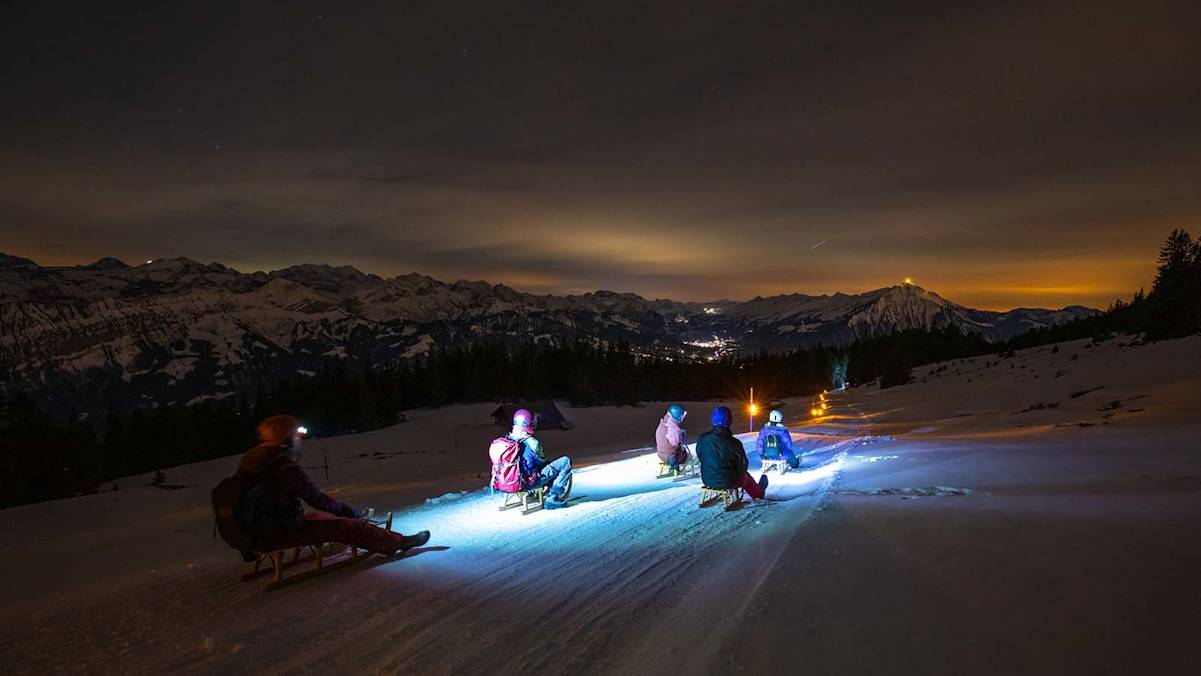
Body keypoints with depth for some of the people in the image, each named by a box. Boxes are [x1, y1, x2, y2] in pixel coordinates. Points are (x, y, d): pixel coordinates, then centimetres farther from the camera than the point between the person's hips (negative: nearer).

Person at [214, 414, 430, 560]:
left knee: (320, 516, 22)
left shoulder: (250, 459, 6)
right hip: (273, 534, -9)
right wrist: (347, 510, 1)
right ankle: (397, 542, 3)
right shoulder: (286, 467, -21)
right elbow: (318, 499, -15)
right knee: (343, 526, -5)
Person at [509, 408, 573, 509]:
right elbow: (541, 461, -10)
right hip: (531, 481, -9)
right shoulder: (532, 442, -22)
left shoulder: (510, 438, 1)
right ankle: (553, 500, -1)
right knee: (566, 462, -4)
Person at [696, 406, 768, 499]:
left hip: (707, 480, 4)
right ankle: (758, 493, 59)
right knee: (745, 476, 29)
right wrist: (738, 472, 12)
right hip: (728, 482, -3)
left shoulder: (702, 439, -14)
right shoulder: (734, 443, -23)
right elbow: (743, 466, -11)